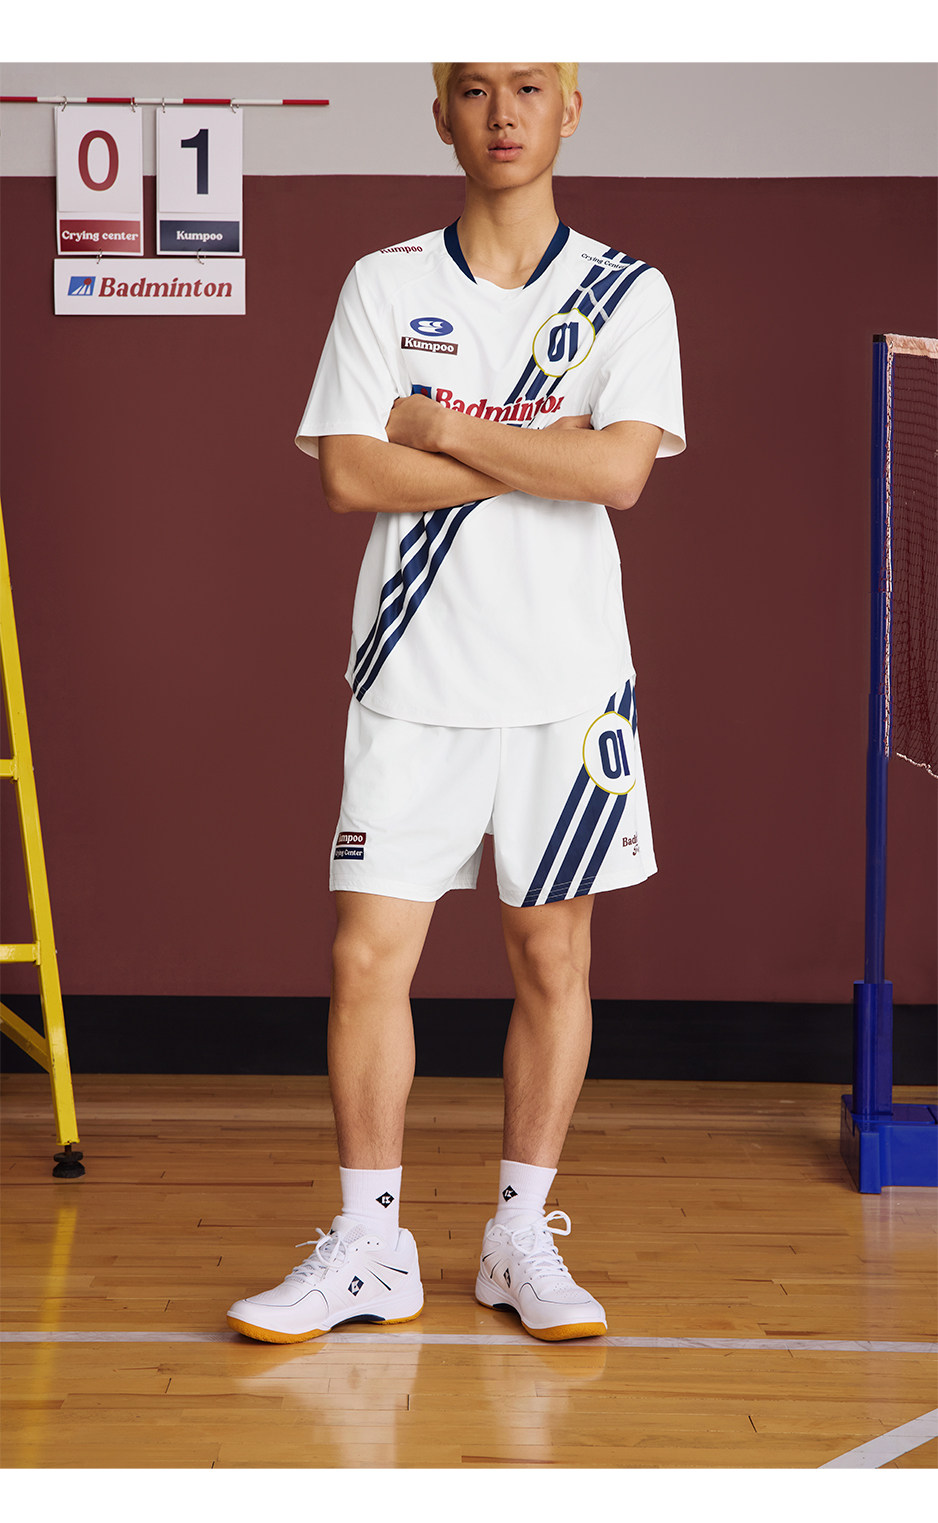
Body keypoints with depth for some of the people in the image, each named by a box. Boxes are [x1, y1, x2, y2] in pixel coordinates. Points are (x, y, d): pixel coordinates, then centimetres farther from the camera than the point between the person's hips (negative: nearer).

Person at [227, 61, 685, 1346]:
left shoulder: (627, 293, 4)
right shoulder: (383, 285, 6)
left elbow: (621, 470, -11)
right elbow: (350, 475, -6)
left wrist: (445, 429, -8)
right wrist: (536, 455, -9)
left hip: (567, 678, 0)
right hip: (415, 675, 0)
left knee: (553, 956, 5)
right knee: (369, 954, -2)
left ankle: (523, 1236, 19)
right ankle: (369, 1248, 12)